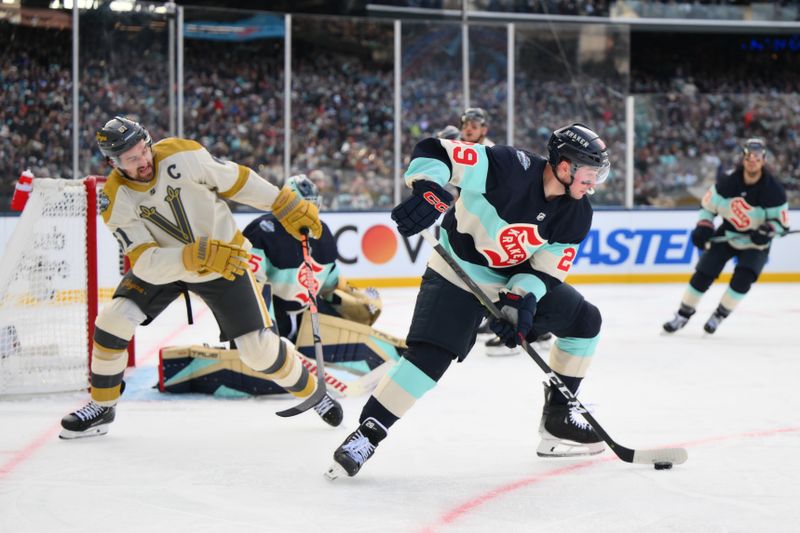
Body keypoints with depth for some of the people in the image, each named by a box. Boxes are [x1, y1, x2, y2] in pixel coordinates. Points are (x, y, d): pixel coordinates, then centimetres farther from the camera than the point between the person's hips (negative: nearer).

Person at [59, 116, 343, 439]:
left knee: (259, 348, -6)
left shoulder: (182, 155, -26)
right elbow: (145, 263, -29)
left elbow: (237, 181, -13)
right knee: (114, 320, -15)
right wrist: (198, 256, -43)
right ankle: (102, 408, 5)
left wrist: (290, 207, -12)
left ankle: (312, 391, 22)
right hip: (164, 265, 2)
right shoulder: (115, 202, -22)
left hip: (224, 261, -1)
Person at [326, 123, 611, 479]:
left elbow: (547, 270, -6)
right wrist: (428, 191, -43)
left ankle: (558, 416, 17)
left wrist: (522, 300, -25)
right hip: (458, 270, -7)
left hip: (520, 279, 7)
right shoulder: (509, 168, -27)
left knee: (584, 321, 6)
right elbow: (432, 152, -26)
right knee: (429, 357, -21)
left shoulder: (576, 215, -8)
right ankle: (366, 434, -12)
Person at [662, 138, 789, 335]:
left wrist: (767, 231, -32)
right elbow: (708, 204, -3)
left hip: (756, 242, -2)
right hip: (727, 234, 2)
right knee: (703, 273, -7)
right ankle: (683, 314, 8)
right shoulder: (727, 181, -17)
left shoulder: (773, 190, -21)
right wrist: (703, 226, -17)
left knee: (743, 277, -21)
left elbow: (782, 222, -13)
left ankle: (719, 315, -3)